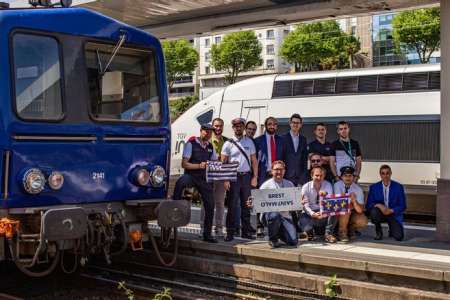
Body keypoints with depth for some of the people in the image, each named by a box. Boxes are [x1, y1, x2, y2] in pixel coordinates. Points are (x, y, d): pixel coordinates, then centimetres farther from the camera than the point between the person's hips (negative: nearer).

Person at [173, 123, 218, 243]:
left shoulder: (210, 147, 14)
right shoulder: (191, 144, -3)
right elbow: (184, 164, -9)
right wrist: (199, 166, -22)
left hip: (205, 179, 5)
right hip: (191, 175, -5)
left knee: (210, 205, 1)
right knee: (180, 182, -40)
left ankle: (207, 234, 15)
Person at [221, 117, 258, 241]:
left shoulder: (249, 142, 10)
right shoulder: (228, 143, 2)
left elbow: (254, 161, 11)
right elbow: (223, 162, 0)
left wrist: (255, 177, 2)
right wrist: (225, 179, -8)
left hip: (246, 176, 3)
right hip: (233, 176, -3)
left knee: (246, 204, 7)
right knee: (233, 205, -3)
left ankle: (246, 231, 14)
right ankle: (230, 232, 2)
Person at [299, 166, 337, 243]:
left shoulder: (328, 185, 0)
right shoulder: (306, 187, -3)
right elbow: (305, 205, -13)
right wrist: (313, 214, -32)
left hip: (324, 213, 1)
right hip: (310, 214, -1)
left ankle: (328, 233, -18)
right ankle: (310, 231, 8)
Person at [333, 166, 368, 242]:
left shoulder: (358, 189, -12)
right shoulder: (337, 185, -14)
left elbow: (360, 210, -20)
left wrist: (354, 201, -38)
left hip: (353, 213, 1)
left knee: (363, 221, -27)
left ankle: (351, 228, 7)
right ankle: (342, 232, -14)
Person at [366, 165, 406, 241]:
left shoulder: (398, 187, -3)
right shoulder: (374, 187, -2)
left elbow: (402, 206, -3)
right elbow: (368, 205, -4)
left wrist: (391, 211, -20)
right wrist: (379, 205, -24)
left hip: (394, 214, -1)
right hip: (380, 213, 1)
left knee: (399, 237, -21)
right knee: (373, 211, -34)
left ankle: (392, 229, 18)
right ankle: (378, 231, -6)